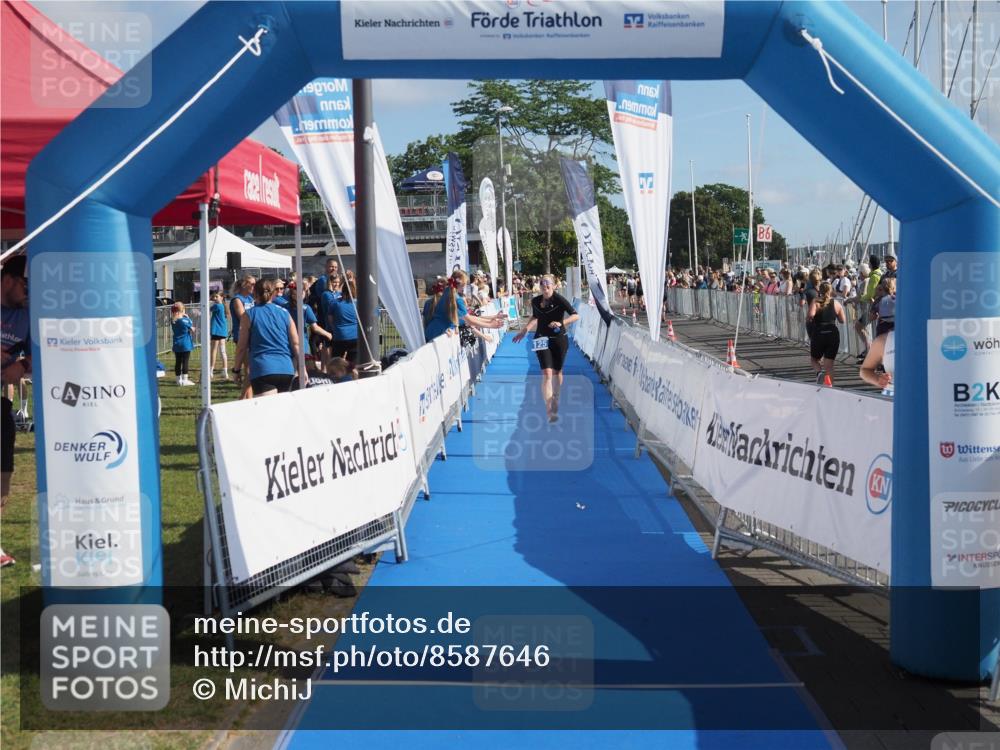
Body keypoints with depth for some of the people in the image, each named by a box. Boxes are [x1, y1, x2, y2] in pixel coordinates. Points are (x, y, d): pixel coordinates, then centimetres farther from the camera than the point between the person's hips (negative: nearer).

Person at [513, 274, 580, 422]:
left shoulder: (559, 299, -14)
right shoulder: (536, 301, -2)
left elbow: (575, 316, -19)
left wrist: (561, 323, -32)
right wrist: (525, 329, 11)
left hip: (559, 339, -1)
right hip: (542, 340, 1)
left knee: (557, 371, 15)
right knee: (547, 373, -12)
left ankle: (555, 398, 44)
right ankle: (549, 411, -17)